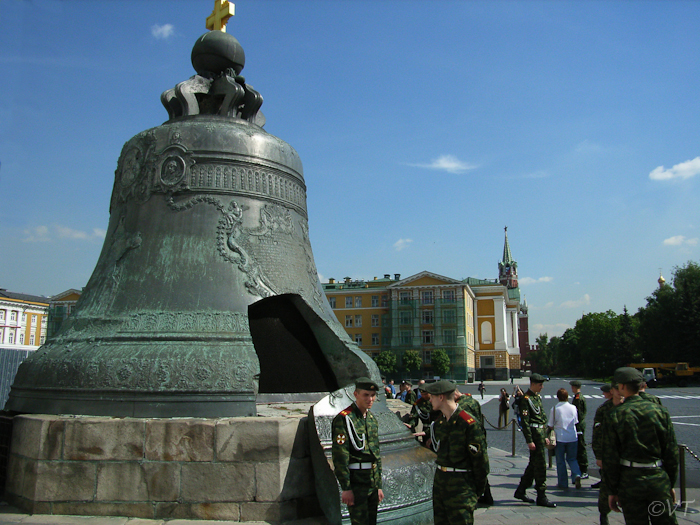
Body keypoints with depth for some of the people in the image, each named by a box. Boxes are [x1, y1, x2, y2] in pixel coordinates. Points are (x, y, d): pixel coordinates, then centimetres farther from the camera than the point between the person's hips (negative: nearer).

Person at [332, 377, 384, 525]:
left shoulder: (372, 419, 11)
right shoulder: (344, 418, -13)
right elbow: (339, 456, -17)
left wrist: (379, 485, 15)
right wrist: (346, 488, -18)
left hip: (373, 484, 7)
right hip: (356, 483, -7)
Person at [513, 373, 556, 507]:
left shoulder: (538, 397, 15)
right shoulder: (526, 399, -14)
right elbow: (525, 422, -18)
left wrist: (545, 436, 20)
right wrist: (529, 441, -20)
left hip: (540, 433, 9)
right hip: (534, 433, -9)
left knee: (533, 464, 14)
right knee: (540, 466, -4)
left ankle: (520, 491, 24)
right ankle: (541, 497, 4)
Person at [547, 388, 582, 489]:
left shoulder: (554, 409, -12)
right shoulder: (573, 408, -3)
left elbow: (551, 425, -7)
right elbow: (575, 422, 10)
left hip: (560, 438, -2)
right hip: (573, 438, 2)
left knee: (560, 461, 9)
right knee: (572, 458, 16)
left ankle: (563, 483, 13)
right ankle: (576, 475, -9)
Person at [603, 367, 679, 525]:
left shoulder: (615, 416, -6)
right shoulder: (660, 411, -1)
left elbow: (610, 458, -6)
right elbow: (672, 451, 3)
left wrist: (613, 491, 2)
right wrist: (671, 484, 12)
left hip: (630, 481, -2)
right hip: (659, 479, 2)